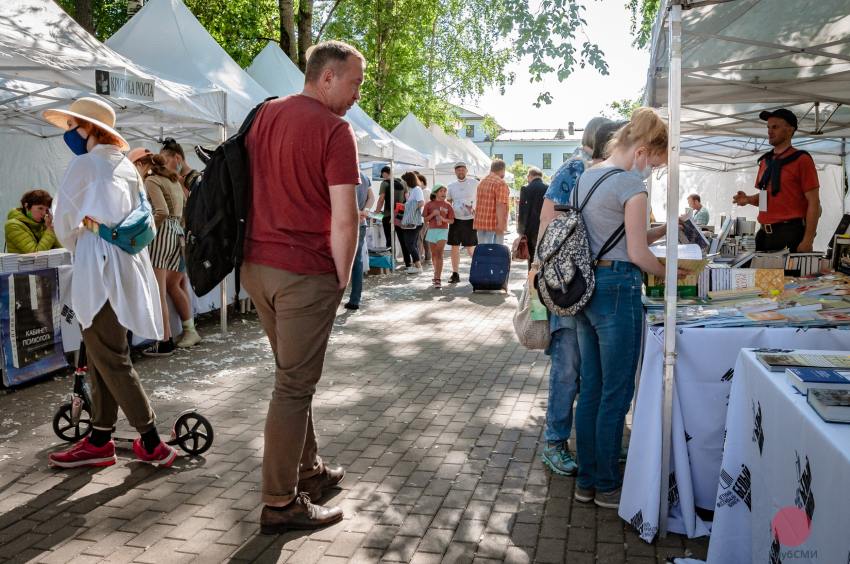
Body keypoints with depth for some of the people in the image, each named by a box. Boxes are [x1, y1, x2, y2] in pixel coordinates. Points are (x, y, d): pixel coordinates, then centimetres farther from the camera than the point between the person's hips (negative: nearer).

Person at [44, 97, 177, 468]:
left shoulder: (85, 163, -8)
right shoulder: (126, 166, 14)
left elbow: (63, 221, -4)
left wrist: (77, 247, 16)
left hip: (99, 269, -8)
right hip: (125, 265, 8)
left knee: (111, 361, -2)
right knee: (101, 356, 14)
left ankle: (153, 444, 2)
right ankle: (99, 440, 21)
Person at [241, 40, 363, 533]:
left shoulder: (264, 115, 12)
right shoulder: (335, 129, -11)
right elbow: (345, 219, -18)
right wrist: (343, 277, -4)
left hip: (257, 265, 8)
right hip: (306, 273, -8)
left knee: (294, 376, 20)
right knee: (295, 387, 1)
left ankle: (309, 470, 33)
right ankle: (281, 504, 11)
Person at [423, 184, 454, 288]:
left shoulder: (447, 205, 2)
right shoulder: (429, 204, 3)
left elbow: (452, 221, 3)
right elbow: (425, 219, 5)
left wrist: (443, 219, -15)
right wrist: (433, 214, -13)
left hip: (443, 230, -2)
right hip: (432, 230, 2)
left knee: (439, 254, -12)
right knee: (434, 254, 13)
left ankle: (438, 279, -17)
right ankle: (437, 274, 32)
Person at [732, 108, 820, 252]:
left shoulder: (801, 159, -5)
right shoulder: (765, 161, 13)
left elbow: (814, 203, -9)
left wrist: (808, 241, -16)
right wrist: (748, 199, 2)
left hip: (790, 233, -6)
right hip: (766, 234, 6)